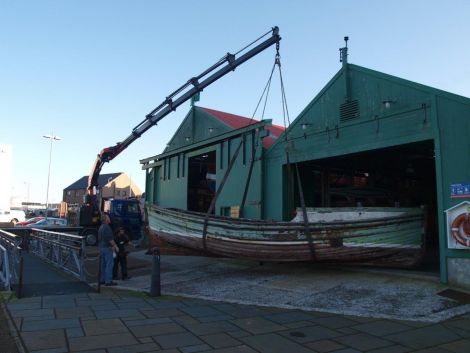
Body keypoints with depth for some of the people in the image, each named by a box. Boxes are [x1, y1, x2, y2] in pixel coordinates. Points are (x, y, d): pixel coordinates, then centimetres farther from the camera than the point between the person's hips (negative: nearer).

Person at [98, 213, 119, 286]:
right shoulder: (107, 227, -16)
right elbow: (110, 239, -21)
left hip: (101, 247, 10)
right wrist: (115, 246, -13)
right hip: (107, 248, -10)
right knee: (109, 264, -7)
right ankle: (108, 281, -7)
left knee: (103, 264, 14)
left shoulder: (101, 227, 15)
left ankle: (102, 280, 19)